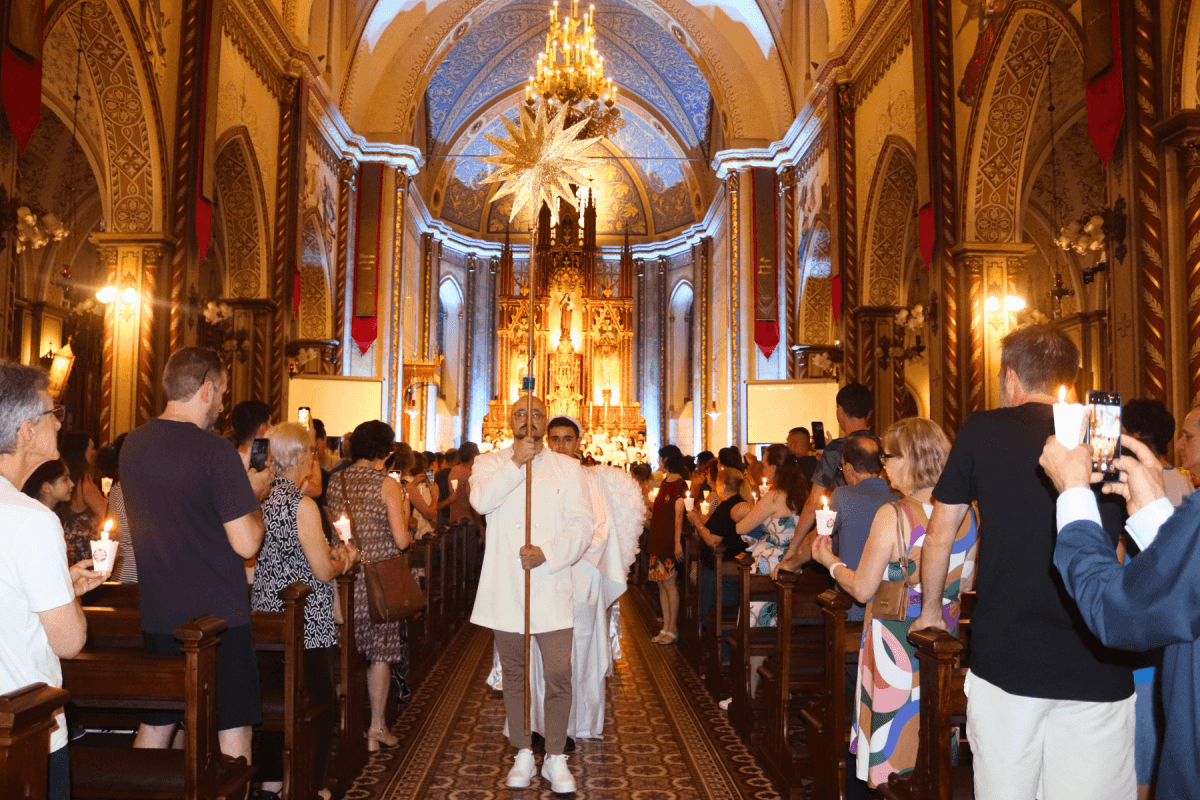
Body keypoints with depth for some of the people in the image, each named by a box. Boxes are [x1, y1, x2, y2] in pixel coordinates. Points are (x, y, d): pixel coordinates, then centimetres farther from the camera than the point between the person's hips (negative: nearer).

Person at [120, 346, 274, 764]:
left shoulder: (132, 444, 4)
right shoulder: (215, 450, -18)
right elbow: (246, 543, -19)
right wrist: (255, 493, -2)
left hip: (157, 615, 7)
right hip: (218, 616, -6)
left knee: (153, 727, 19)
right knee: (232, 731, 5)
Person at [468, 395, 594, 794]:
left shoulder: (567, 467, 7)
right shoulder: (491, 462, 8)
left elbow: (583, 523, -2)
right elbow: (480, 500, -13)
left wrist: (547, 552, -16)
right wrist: (515, 463, -18)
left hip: (551, 587, -1)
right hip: (505, 588, 1)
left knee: (559, 674, -5)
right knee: (514, 674, 11)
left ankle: (555, 757, 11)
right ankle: (523, 754, 24)